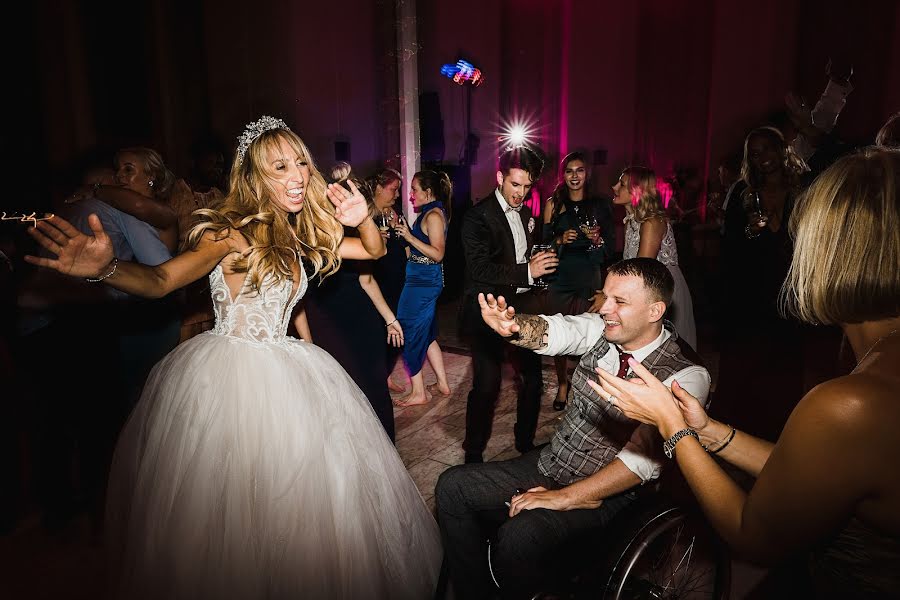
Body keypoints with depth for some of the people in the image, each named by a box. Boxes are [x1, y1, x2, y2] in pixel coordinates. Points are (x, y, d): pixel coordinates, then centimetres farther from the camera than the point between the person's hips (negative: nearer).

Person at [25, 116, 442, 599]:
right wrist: (106, 267, -49)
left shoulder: (298, 234, 5)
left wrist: (362, 219, -10)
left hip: (281, 372, 7)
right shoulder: (231, 232, -15)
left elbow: (375, 251, 12)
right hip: (229, 373, -7)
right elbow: (161, 280, -28)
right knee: (232, 508, 6)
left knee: (298, 494, 17)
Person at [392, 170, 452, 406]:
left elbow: (438, 254, -22)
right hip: (423, 279, 10)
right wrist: (404, 231, 6)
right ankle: (442, 384, 26)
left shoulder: (433, 215, -16)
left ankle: (418, 392, 9)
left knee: (410, 332, -1)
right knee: (426, 333, 17)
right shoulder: (430, 212, 13)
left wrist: (410, 237, -21)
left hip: (423, 281, -10)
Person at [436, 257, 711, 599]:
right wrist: (514, 327, -40)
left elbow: (643, 460, -25)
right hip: (547, 465, 7)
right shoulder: (602, 329, -3)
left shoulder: (685, 375, -19)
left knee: (518, 536, -31)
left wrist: (562, 498, -25)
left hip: (602, 494, -6)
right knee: (453, 486, 1)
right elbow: (552, 332, -16)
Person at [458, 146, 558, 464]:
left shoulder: (526, 214, 13)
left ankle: (526, 442, 30)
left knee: (533, 377, 9)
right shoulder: (478, 215, -10)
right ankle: (473, 453, 13)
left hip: (521, 307, 7)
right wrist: (527, 271, -24)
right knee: (486, 385, -6)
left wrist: (541, 262, 4)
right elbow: (479, 268, -20)